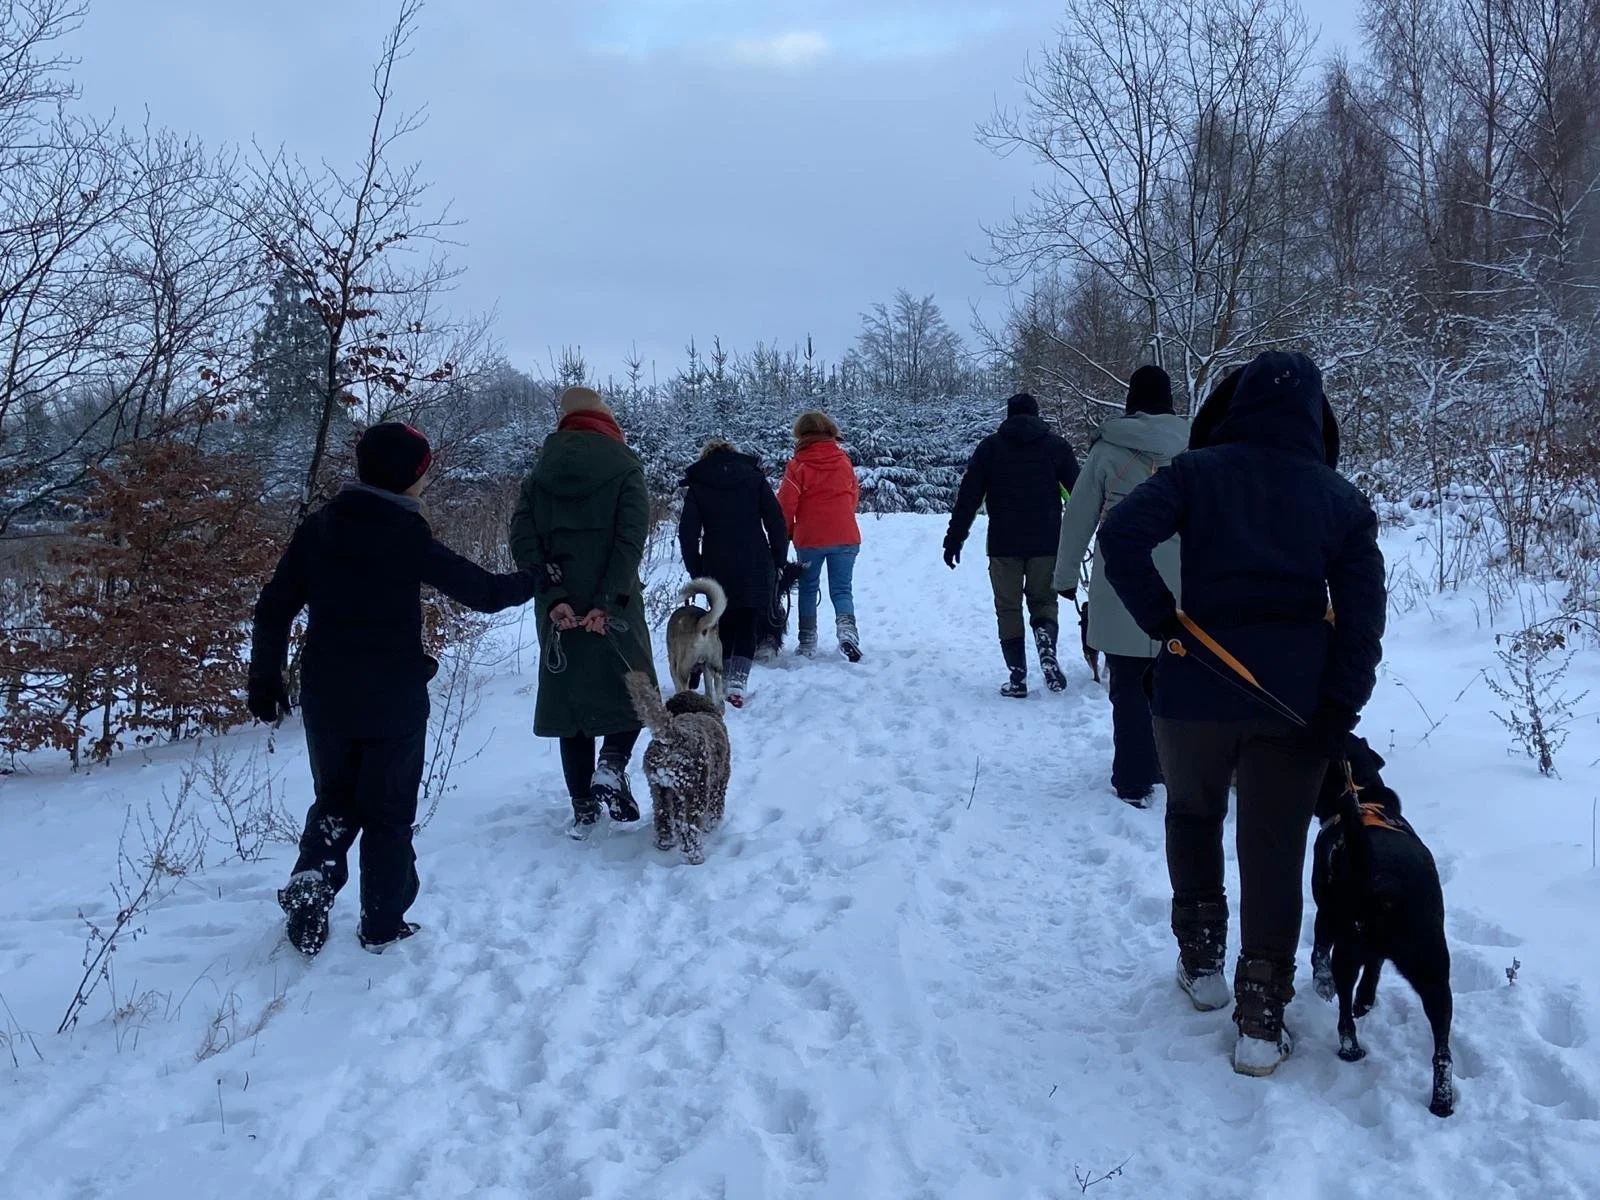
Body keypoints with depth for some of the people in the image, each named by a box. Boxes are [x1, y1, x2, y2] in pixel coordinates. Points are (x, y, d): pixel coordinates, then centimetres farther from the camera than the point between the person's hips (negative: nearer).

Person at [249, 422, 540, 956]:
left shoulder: (318, 528, -1)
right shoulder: (409, 539, -13)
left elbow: (273, 609, 0)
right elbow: (484, 592, -7)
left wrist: (265, 681, 10)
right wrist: (535, 581, 13)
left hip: (326, 698, 3)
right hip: (394, 701, -3)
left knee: (334, 799, 19)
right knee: (389, 811, 10)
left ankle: (311, 878, -4)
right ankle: (383, 925, 15)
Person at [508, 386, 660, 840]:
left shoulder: (542, 472, 8)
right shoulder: (624, 466, -1)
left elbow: (522, 536, -4)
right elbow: (632, 537, -14)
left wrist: (551, 595, -10)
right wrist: (608, 602, -17)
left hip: (559, 609, 3)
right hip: (612, 608, -3)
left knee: (570, 696, 11)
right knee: (632, 685, 15)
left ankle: (583, 808, 11)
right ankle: (612, 765, -9)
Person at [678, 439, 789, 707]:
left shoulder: (697, 484, 7)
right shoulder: (754, 476, 7)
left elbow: (687, 532, 0)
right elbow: (776, 522, 0)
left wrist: (695, 570, 8)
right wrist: (779, 561, 6)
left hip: (717, 569, 1)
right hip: (756, 567, -1)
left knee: (724, 624, 15)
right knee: (748, 625, 3)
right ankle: (738, 681, -12)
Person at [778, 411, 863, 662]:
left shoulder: (797, 465, -8)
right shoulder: (843, 461, 3)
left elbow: (786, 503, -8)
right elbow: (854, 496, 13)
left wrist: (785, 533, 8)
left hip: (809, 538, -2)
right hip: (845, 536, 2)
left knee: (808, 588, 14)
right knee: (842, 589, 6)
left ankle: (808, 642, 14)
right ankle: (846, 627, -21)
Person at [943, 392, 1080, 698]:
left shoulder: (990, 446, 4)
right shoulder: (1057, 446, 5)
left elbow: (968, 495, 0)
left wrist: (954, 538, 4)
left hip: (1004, 545, -1)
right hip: (1046, 544, 1)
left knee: (1008, 609, 8)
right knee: (1043, 601, 15)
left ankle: (1017, 677, 2)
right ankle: (1047, 648, -15)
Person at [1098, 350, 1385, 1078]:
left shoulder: (1199, 472, -1)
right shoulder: (1342, 498, 5)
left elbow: (1120, 536, -17)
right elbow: (1363, 614, -2)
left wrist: (1161, 621, -7)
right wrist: (1339, 712, -2)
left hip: (1196, 686, -1)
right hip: (1294, 698, 1)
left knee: (1192, 815, 25)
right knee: (1275, 851, 7)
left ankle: (1202, 962, 29)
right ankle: (1262, 1023, 8)